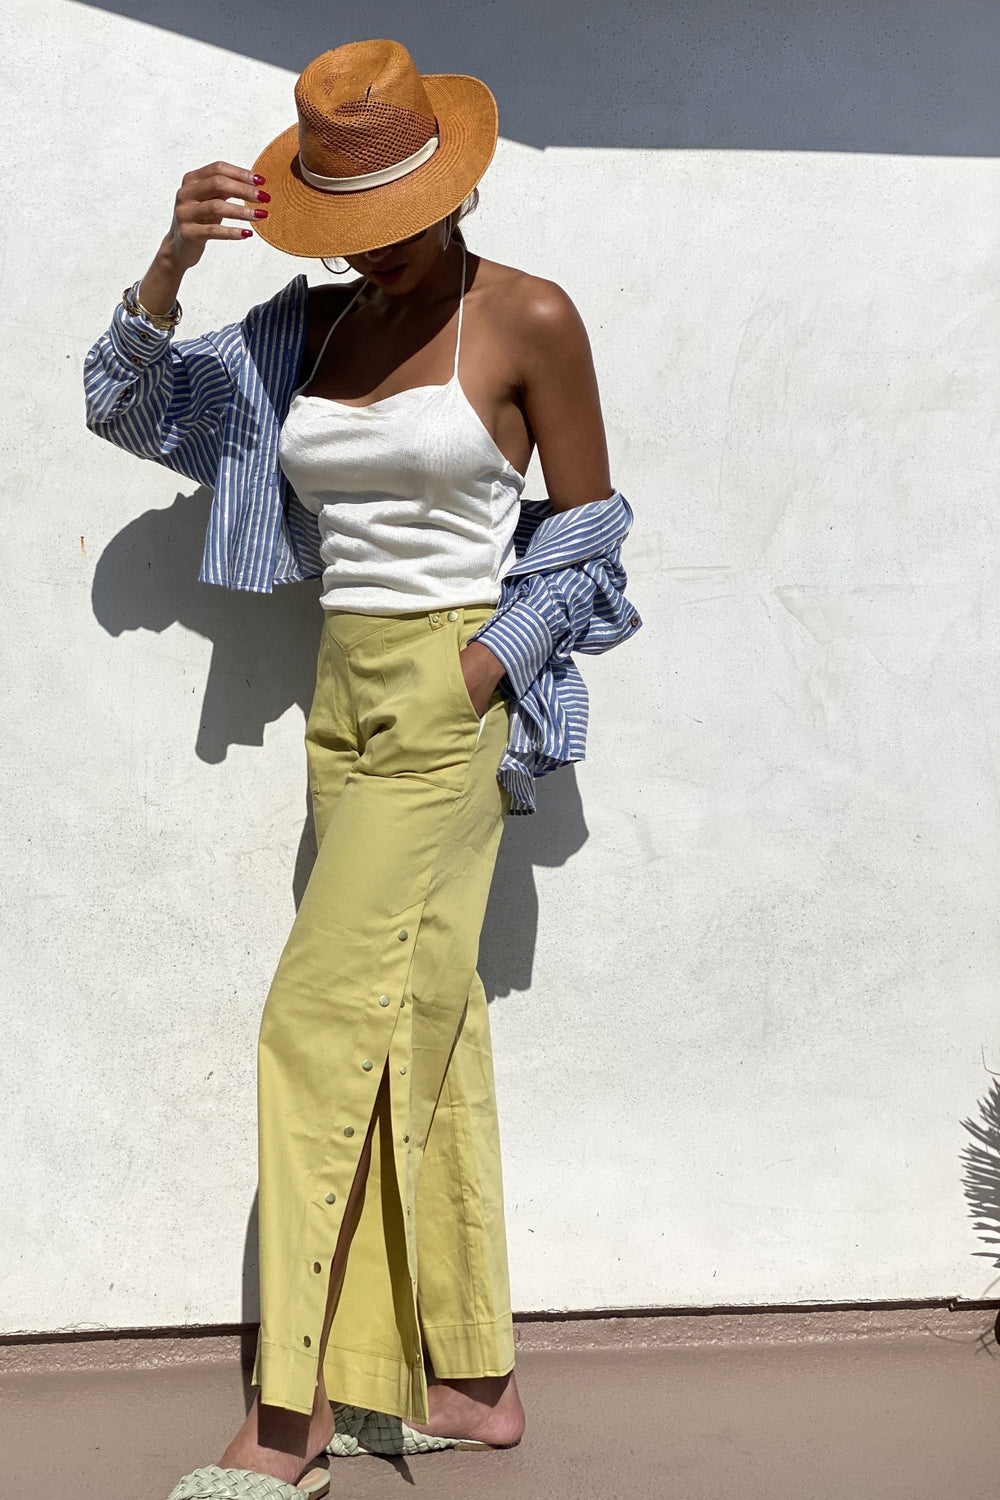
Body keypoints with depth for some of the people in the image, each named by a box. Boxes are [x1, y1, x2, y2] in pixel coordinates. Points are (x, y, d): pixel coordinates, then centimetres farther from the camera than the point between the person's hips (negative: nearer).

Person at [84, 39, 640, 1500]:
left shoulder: (528, 319, -5)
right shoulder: (308, 326, 9)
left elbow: (588, 531, -1)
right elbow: (133, 404, 9)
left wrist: (481, 666, -11)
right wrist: (172, 263, -7)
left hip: (453, 699, -6)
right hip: (346, 696, 6)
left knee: (321, 1023, -10)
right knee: (425, 1028, 9)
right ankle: (471, 1382, 20)